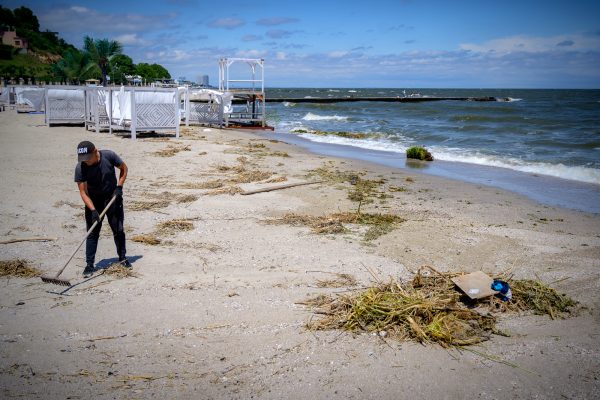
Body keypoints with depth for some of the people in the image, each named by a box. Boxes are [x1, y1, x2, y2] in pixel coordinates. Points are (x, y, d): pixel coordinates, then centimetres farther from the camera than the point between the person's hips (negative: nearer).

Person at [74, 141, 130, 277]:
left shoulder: (109, 156, -21)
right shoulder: (80, 168, -22)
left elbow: (124, 168, -2)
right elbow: (83, 192, -20)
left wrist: (119, 186, -12)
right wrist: (93, 210, -30)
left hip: (113, 197, 1)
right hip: (94, 201, -1)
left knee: (118, 230, 6)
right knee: (92, 233, -3)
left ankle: (122, 258, 24)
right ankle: (89, 264, 4)